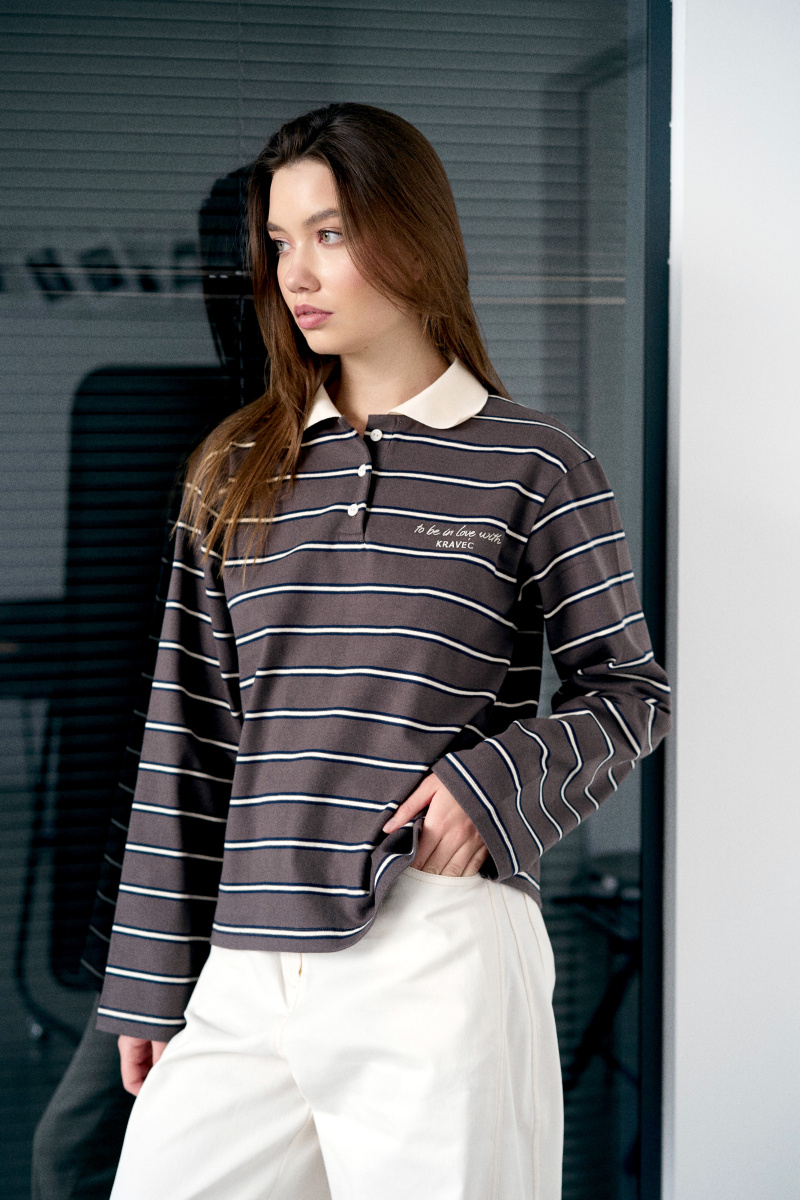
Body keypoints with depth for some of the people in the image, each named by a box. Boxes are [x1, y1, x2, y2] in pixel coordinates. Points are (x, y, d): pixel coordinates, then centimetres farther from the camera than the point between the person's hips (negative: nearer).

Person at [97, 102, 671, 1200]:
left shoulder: (534, 467, 2)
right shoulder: (236, 474, 13)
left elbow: (631, 691, 6)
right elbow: (191, 737, 12)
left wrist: (495, 783, -13)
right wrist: (151, 980, 11)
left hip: (441, 946, -3)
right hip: (248, 969, 4)